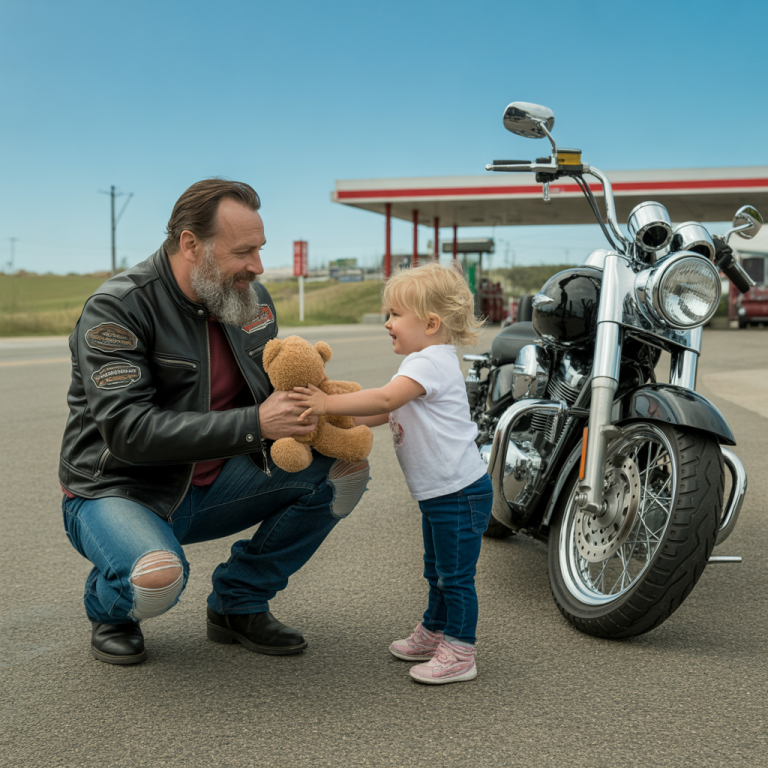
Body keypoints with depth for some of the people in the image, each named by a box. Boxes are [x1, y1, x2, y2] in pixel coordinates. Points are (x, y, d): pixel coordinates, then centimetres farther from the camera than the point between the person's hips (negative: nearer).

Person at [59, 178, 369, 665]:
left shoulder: (252, 298, 1)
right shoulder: (116, 309, -20)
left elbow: (272, 395, 10)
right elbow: (129, 431, -30)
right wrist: (253, 425, -36)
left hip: (212, 488, 7)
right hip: (118, 492, -6)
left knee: (345, 470, -9)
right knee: (158, 578, -38)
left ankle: (239, 602, 5)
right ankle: (108, 607, 3)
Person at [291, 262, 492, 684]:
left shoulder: (432, 362, -19)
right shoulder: (426, 361, 14)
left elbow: (385, 399, -31)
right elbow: (389, 412, 17)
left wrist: (328, 404, -28)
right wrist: (343, 418, 5)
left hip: (459, 491, -11)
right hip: (441, 492, 11)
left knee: (456, 575, -2)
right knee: (438, 570, 23)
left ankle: (459, 653, 6)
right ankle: (433, 632, 37)